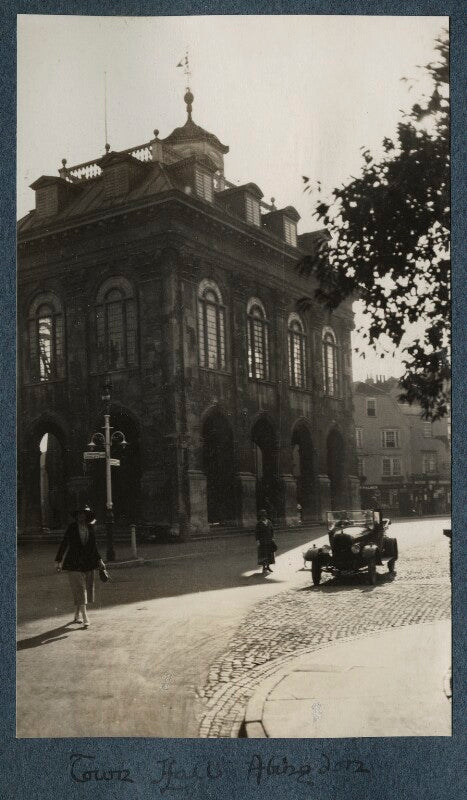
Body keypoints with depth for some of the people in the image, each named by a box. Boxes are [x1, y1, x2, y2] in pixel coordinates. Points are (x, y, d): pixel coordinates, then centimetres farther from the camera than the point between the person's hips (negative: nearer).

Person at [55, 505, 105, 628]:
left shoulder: (90, 528, 7)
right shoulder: (72, 528, -4)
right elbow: (63, 544, -3)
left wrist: (99, 560, 15)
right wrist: (58, 561, -7)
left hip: (88, 563, 5)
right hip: (74, 564, -4)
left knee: (87, 590, 9)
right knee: (80, 590, -9)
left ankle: (77, 616, 27)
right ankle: (85, 619, -12)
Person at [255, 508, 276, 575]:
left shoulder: (269, 522, 6)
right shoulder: (259, 523, -6)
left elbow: (272, 531, 11)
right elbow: (257, 532, -7)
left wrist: (272, 538, 4)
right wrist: (258, 541, -13)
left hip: (269, 540, 5)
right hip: (262, 540, -5)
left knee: (270, 553, 8)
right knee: (263, 554, -8)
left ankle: (268, 566, 22)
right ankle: (264, 568, -6)